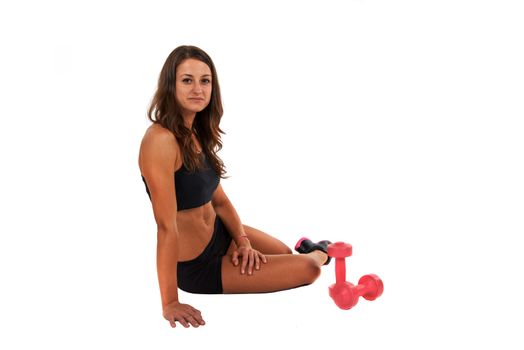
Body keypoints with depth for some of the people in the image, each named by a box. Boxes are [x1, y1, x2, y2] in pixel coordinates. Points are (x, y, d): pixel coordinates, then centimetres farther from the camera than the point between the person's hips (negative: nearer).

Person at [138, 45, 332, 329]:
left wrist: (243, 240, -8)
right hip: (195, 264, -8)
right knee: (308, 269, 0)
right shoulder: (161, 140, -29)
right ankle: (318, 253, 34)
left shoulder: (195, 133, 0)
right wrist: (169, 303, -29)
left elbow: (218, 198, 6)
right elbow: (166, 226, -31)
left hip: (219, 231, 8)